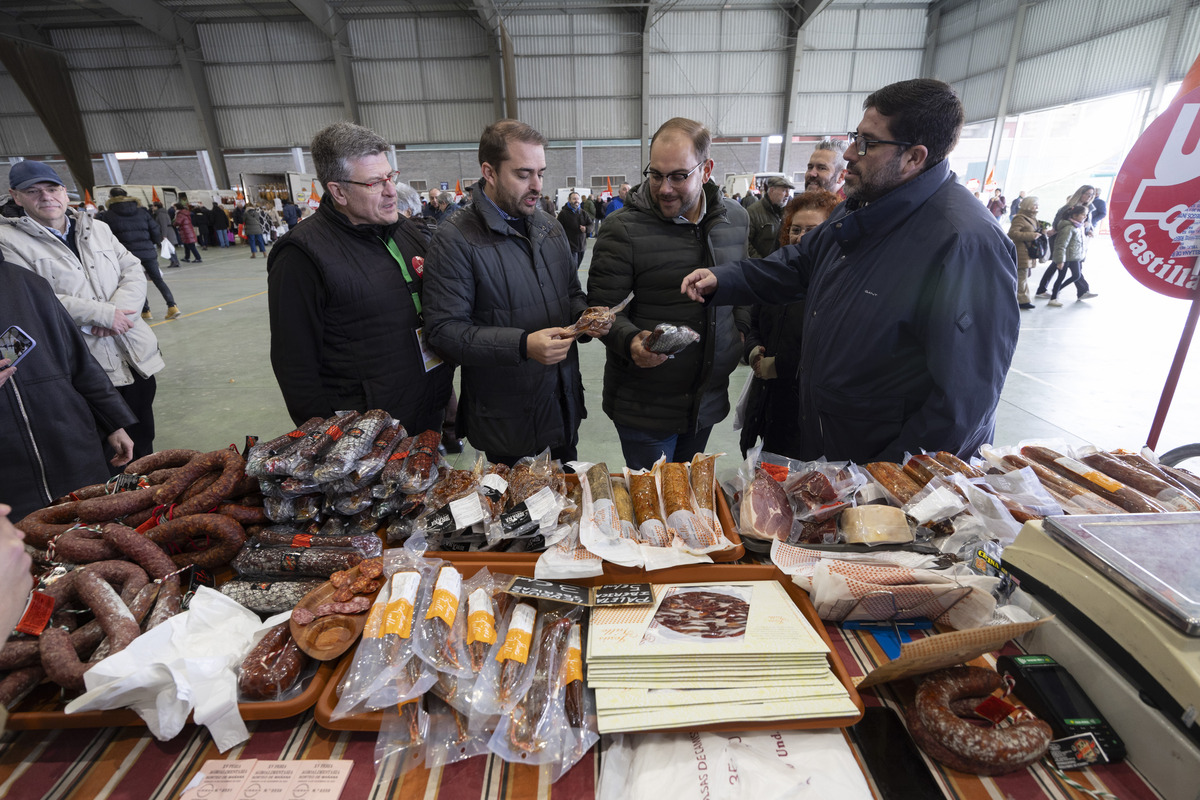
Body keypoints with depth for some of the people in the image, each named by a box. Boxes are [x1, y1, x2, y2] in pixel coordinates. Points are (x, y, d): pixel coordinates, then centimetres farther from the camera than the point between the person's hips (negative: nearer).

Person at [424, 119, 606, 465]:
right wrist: (523, 345, -30)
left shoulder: (550, 226, 8)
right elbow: (445, 331, -19)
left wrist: (584, 316, -6)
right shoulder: (455, 239, -14)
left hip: (565, 401, 6)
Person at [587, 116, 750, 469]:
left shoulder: (736, 219, 4)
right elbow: (602, 308, -13)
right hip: (644, 408, -4)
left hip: (709, 398, 5)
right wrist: (630, 341, -31)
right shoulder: (624, 228, -14)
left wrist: (746, 336, 6)